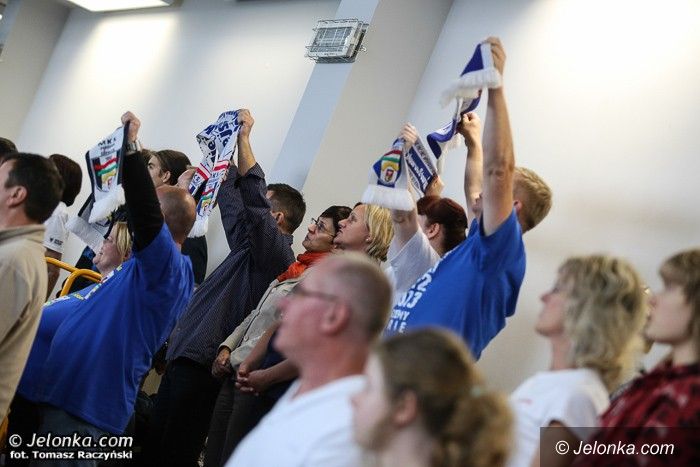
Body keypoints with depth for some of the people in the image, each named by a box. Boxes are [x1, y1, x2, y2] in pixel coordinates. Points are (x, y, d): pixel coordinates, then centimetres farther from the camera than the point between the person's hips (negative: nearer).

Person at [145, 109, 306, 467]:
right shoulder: (250, 244, 19)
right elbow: (231, 200, 27)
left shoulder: (275, 250, -9)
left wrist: (244, 138, -13)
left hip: (203, 361, -10)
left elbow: (252, 197, -20)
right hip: (184, 353, 10)